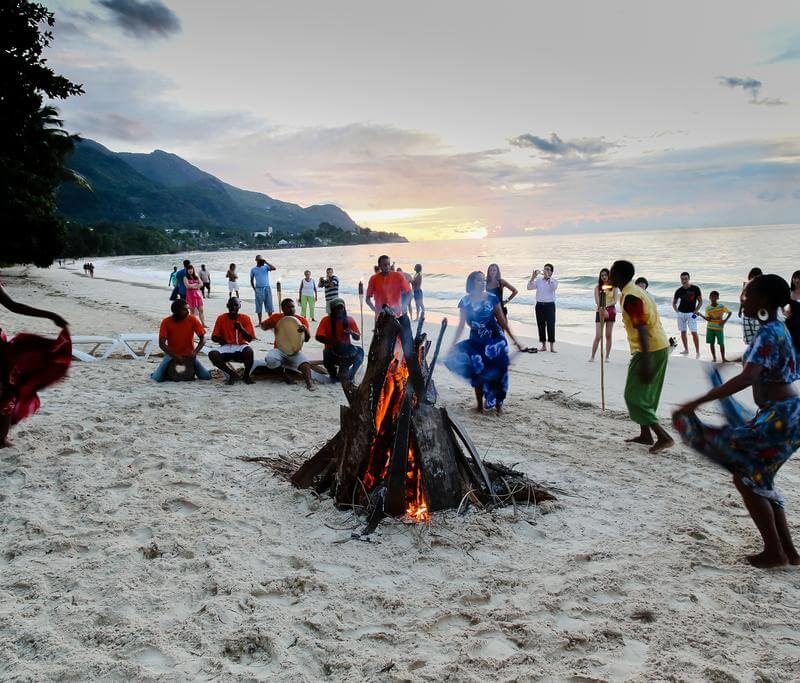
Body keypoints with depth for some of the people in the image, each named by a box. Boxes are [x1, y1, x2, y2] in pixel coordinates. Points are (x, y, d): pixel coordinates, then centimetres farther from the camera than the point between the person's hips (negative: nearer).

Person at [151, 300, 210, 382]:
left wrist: (194, 352, -23)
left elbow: (202, 338, -8)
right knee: (158, 378, -20)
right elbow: (161, 344, -17)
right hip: (172, 354, -1)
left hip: (189, 355, 1)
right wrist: (175, 357, -26)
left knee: (206, 376, -13)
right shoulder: (166, 322, -13)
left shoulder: (192, 320, -9)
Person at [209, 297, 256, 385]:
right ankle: (231, 373, -8)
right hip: (226, 348, 2)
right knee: (212, 354, -29)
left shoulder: (245, 318, -1)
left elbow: (249, 339, -6)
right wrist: (220, 339, -19)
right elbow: (213, 337, 5)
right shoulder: (221, 318, 3)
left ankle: (246, 375, -8)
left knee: (249, 351, -37)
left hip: (241, 347, -2)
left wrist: (241, 328, -24)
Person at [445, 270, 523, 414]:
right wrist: (452, 345, 0)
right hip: (476, 342, 1)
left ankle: (498, 404, 14)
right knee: (478, 373, 1)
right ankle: (480, 404, 15)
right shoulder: (465, 301, -3)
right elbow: (461, 325, 2)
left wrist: (514, 339, -1)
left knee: (497, 372, -1)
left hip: (495, 341, -1)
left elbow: (502, 320, 0)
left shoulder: (492, 298, -5)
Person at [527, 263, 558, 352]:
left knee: (551, 325, -7)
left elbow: (554, 287, -20)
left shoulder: (554, 281, 3)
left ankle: (552, 346, -4)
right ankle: (543, 345, 15)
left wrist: (548, 277, -26)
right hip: (539, 305, 3)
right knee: (541, 325, 6)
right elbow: (529, 287, -1)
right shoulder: (538, 280, 10)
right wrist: (533, 277, -13)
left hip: (550, 305, -3)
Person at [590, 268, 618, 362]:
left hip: (611, 311, 1)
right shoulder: (597, 287, 0)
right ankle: (592, 356, -1)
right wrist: (603, 310, -23)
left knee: (609, 335, 5)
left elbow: (615, 301, -4)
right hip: (600, 311, -1)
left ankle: (607, 357, 12)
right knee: (598, 336, -7)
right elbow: (597, 301, -8)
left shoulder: (613, 287, 3)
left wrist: (606, 306, -22)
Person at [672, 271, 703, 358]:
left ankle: (697, 352, -4)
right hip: (681, 313, 4)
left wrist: (696, 311, -8)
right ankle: (686, 350, 19)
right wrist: (676, 311, 3)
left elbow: (700, 301, 0)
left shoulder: (695, 289, -5)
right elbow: (674, 302, 16)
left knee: (694, 332, -9)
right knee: (683, 332, 8)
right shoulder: (679, 291, 3)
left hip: (691, 313, -4)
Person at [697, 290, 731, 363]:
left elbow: (730, 312, 3)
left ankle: (723, 358, 9)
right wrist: (701, 315, -23)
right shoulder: (708, 308, -3)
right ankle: (714, 358, 17)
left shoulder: (722, 306, -6)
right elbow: (708, 319, -9)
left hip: (719, 328, -2)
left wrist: (725, 320, -8)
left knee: (721, 343, 0)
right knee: (711, 343, 6)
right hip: (710, 328, 2)